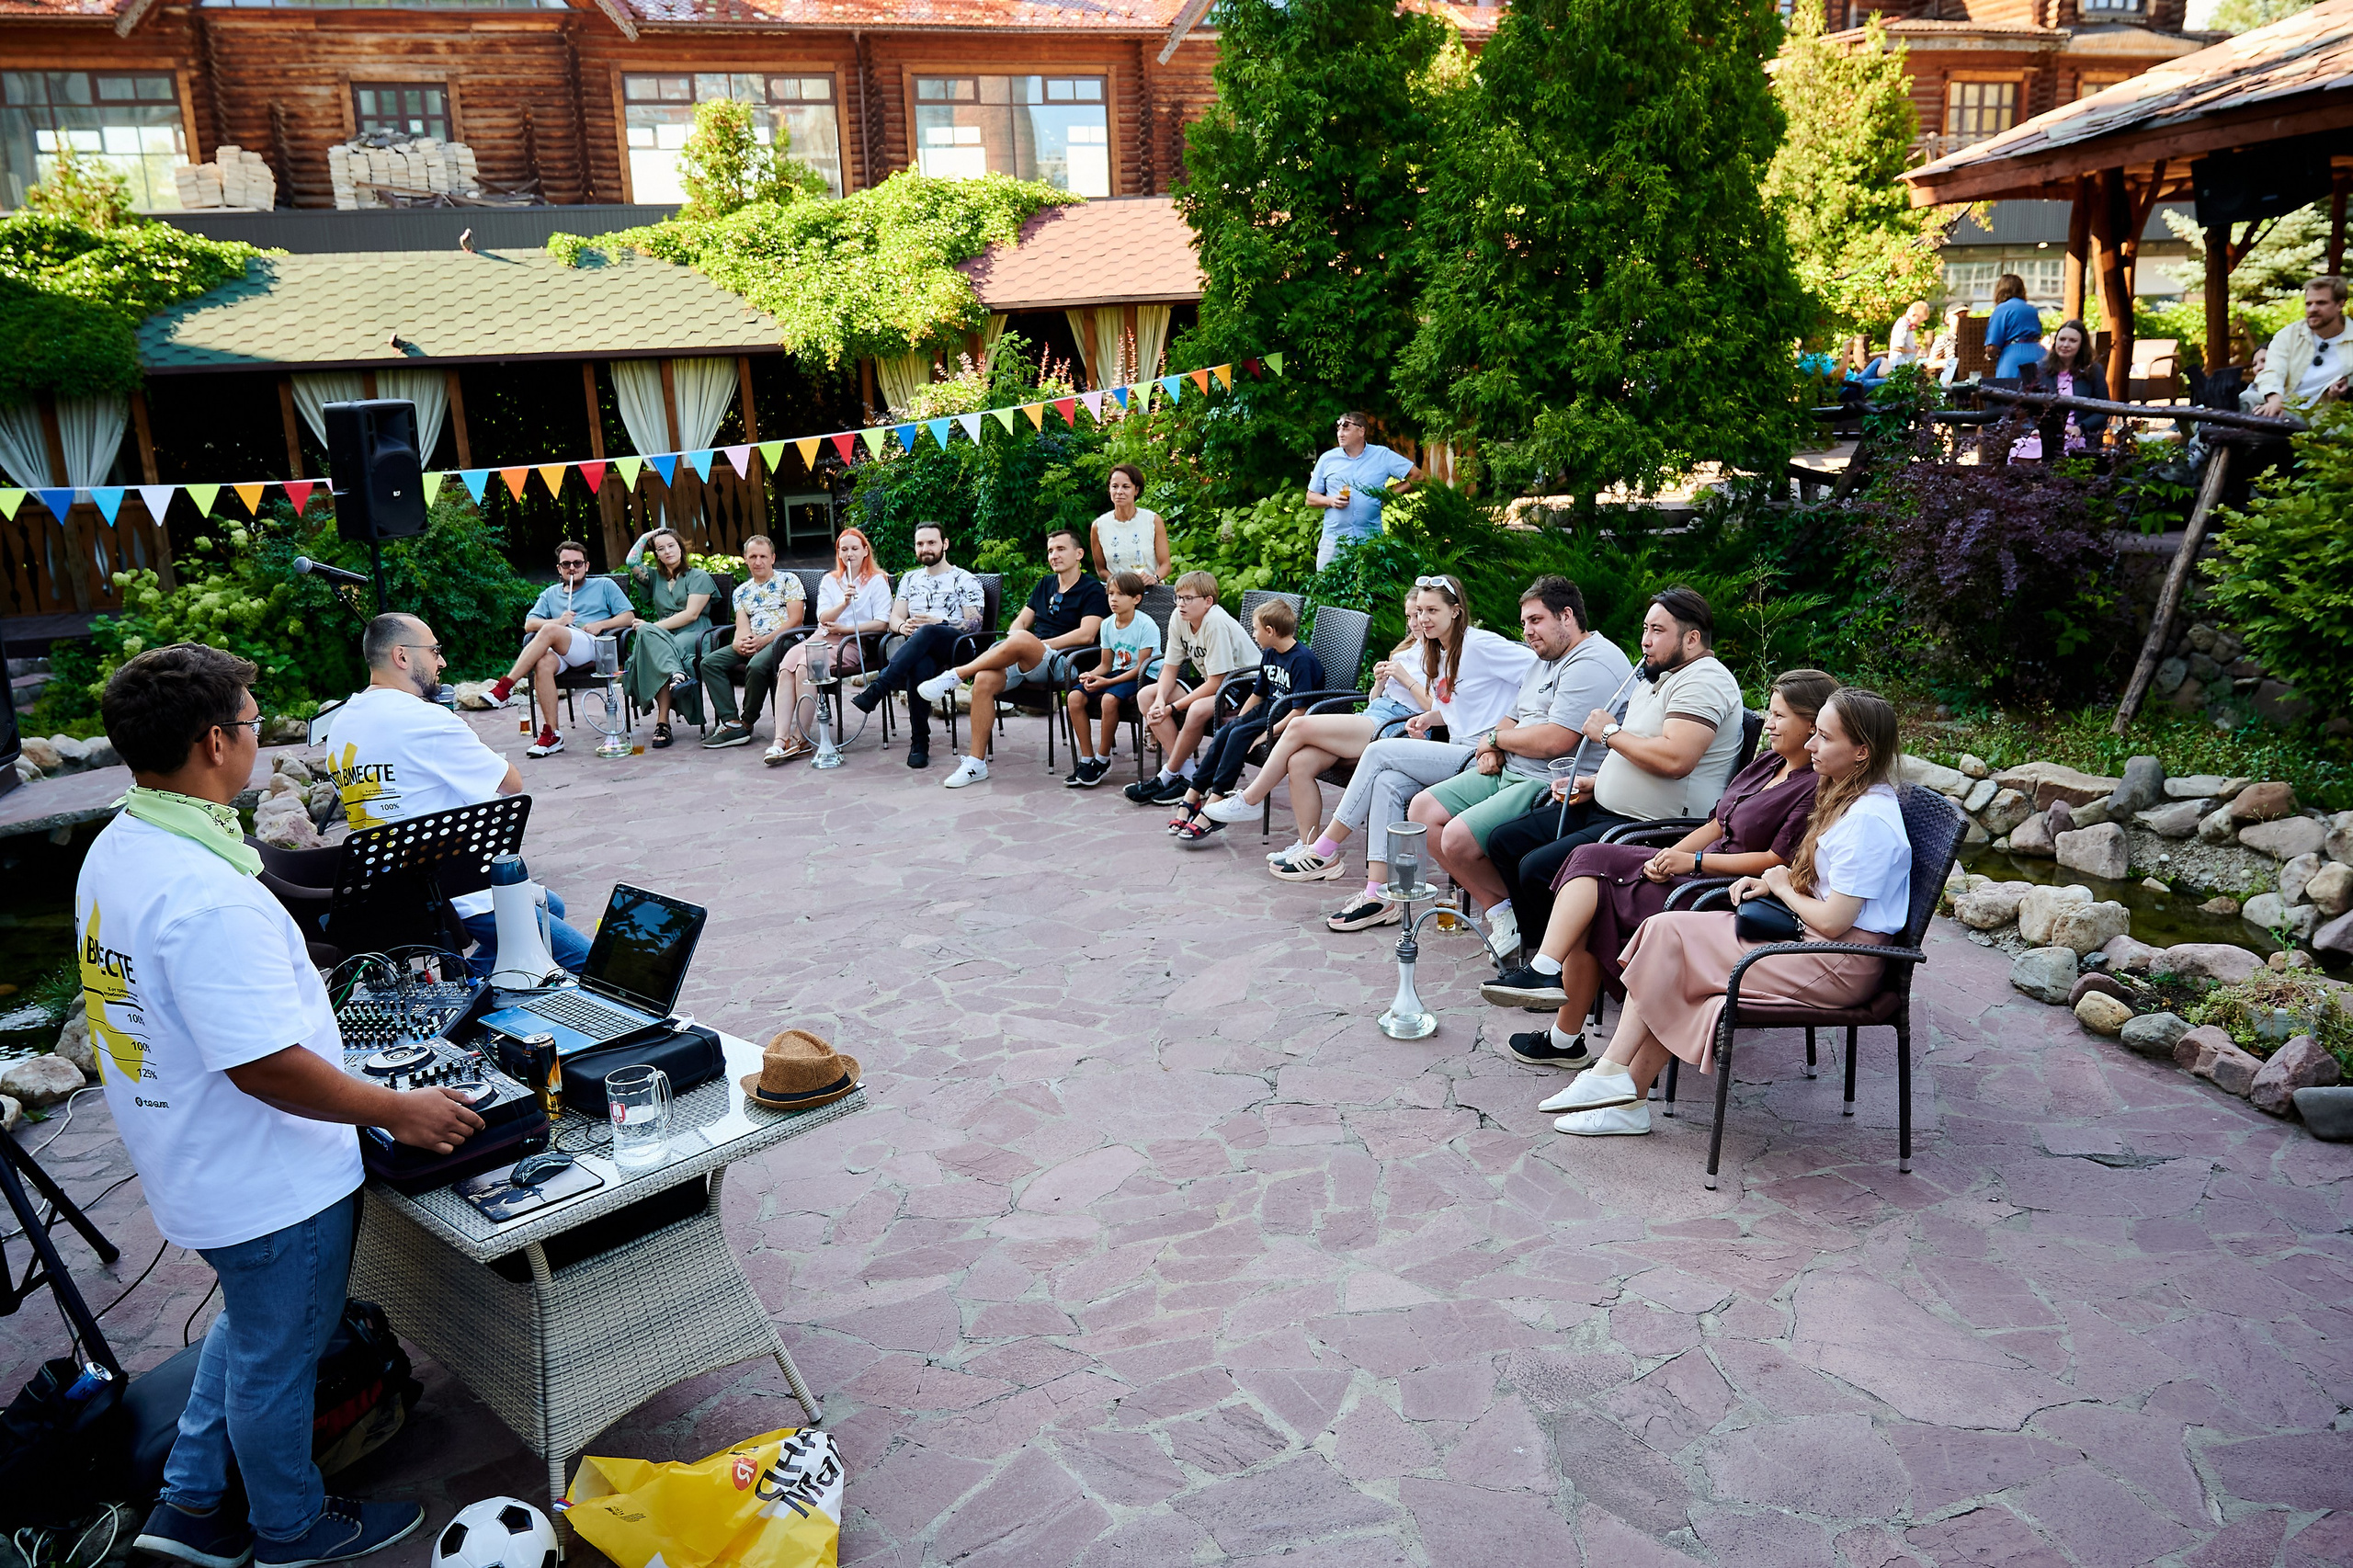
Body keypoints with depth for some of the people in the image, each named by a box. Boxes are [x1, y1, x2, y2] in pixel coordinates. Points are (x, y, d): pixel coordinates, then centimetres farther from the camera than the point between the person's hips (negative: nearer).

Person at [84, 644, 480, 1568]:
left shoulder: (114, 851, 0)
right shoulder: (208, 895, -33)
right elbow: (265, 1066, -32)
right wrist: (398, 1111, -21)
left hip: (198, 1168, 10)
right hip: (269, 1182, -9)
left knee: (251, 1325, 30)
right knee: (277, 1357, 14)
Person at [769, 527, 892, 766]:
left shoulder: (877, 580, 7)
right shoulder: (829, 580, 21)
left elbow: (881, 623, -4)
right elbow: (823, 617, 6)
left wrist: (845, 628, -8)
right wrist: (844, 603, -13)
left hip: (851, 644, -4)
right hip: (821, 638, 4)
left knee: (805, 667, -33)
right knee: (785, 668, -28)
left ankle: (801, 739, -26)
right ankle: (780, 740, -35)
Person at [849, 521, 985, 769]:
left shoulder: (965, 580, 13)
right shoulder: (910, 579, 28)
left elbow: (975, 623, 1)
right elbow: (895, 618, 18)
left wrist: (939, 623, -15)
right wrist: (903, 626, -8)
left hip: (955, 646, -3)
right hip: (919, 648, 3)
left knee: (927, 633, -40)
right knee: (920, 666, -38)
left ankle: (877, 688, -48)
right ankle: (919, 742, -32)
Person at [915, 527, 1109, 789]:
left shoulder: (1092, 590, 3)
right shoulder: (1045, 584, 25)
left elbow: (1086, 635, -11)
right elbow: (1020, 622, 22)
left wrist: (1037, 645, -13)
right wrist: (1013, 641, -3)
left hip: (1059, 663, -6)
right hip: (1023, 660, 6)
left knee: (1022, 640, -38)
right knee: (984, 680, -26)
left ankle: (953, 676, -26)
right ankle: (976, 763, -23)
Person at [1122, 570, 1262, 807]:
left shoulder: (1216, 623, -26)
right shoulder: (1178, 619, -5)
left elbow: (1215, 684, -25)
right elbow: (1170, 668, 3)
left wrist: (1172, 708, -21)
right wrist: (1160, 701, -17)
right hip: (1212, 685, 9)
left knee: (1198, 709, -37)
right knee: (1146, 696, -5)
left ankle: (1167, 776, -15)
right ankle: (1186, 772, -14)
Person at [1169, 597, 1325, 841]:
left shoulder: (1302, 660, -18)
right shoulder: (1269, 655, 10)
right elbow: (1257, 694, 19)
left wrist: (1267, 733, -26)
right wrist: (1237, 722, 6)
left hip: (1291, 722, -8)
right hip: (1269, 711, 8)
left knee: (1240, 736, -26)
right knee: (1226, 732, -13)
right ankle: (1192, 796, -15)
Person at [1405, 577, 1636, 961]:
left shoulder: (1592, 665, -15)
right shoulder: (1546, 659, 20)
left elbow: (1554, 741, -24)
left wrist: (1495, 738, -7)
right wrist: (1493, 750, 0)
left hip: (1552, 786, -11)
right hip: (1509, 772, 11)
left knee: (1458, 839, -25)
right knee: (1422, 811, 0)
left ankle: (1509, 907, 3)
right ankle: (1497, 911, -1)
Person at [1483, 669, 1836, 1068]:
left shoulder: (1816, 789, -13)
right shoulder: (1767, 762, 15)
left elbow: (1777, 861, -18)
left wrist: (1692, 860, -16)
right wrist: (1670, 856, -2)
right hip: (1700, 871, 9)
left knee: (1591, 903, -15)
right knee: (1590, 859, -11)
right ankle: (1546, 970, -22)